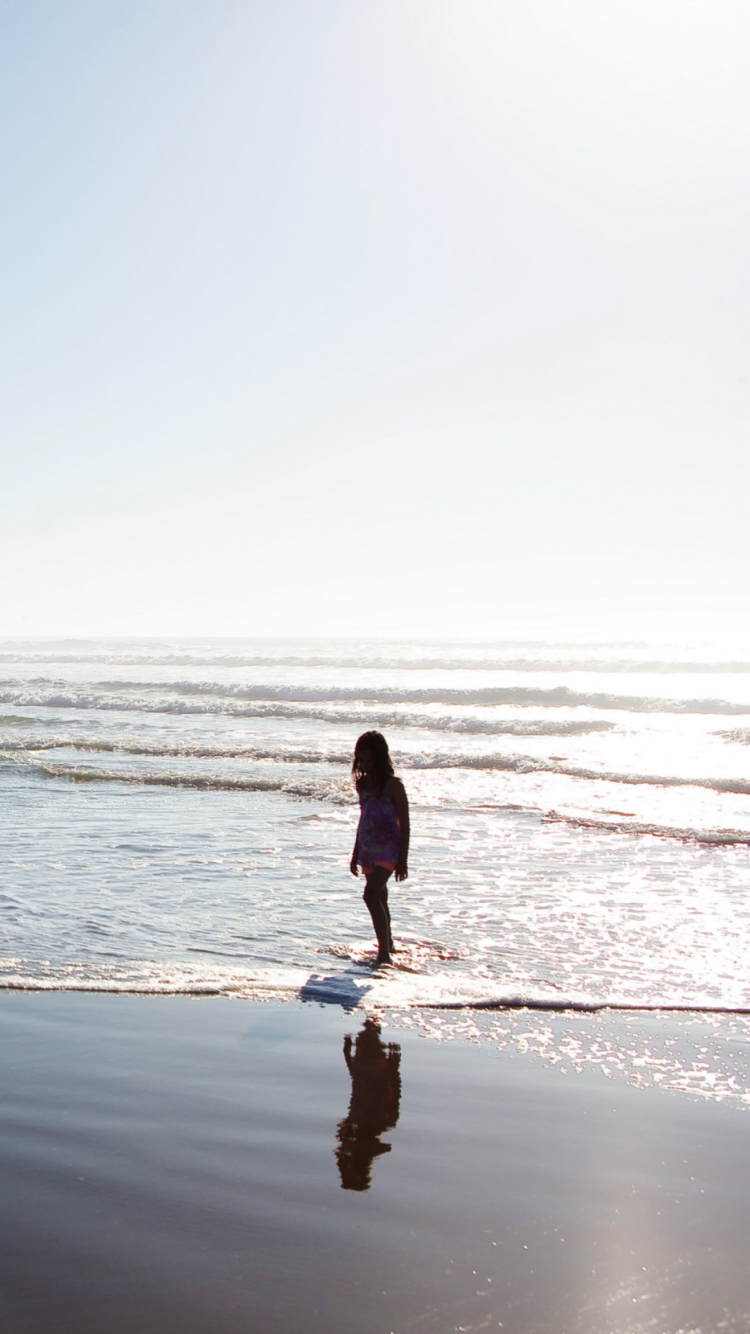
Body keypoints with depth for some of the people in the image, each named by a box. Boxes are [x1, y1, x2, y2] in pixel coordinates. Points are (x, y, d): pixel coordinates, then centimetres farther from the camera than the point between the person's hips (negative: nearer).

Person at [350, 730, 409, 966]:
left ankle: (384, 952, -21)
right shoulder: (364, 783, 9)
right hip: (368, 850, 8)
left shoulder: (393, 786, -12)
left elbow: (404, 825, -10)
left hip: (388, 849, -7)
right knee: (379, 898, 15)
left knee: (371, 895, -22)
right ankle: (387, 944, 30)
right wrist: (355, 855, 21)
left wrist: (403, 860, -13)